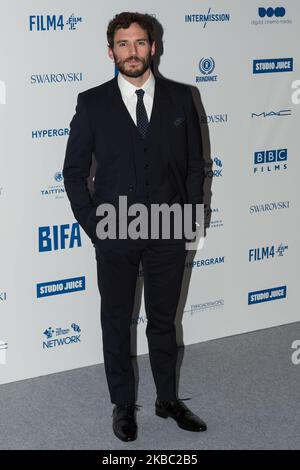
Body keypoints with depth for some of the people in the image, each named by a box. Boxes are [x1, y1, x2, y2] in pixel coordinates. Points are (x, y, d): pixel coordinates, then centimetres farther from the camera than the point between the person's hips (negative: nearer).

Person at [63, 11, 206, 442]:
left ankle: (168, 399, 31)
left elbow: (195, 164, 5)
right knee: (116, 322, 11)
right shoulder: (92, 103, -3)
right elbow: (74, 171, 0)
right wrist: (92, 225, -6)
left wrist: (189, 216, -2)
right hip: (115, 234, -1)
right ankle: (123, 404, 26)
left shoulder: (180, 98, 1)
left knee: (164, 320, 14)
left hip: (169, 233, 1)